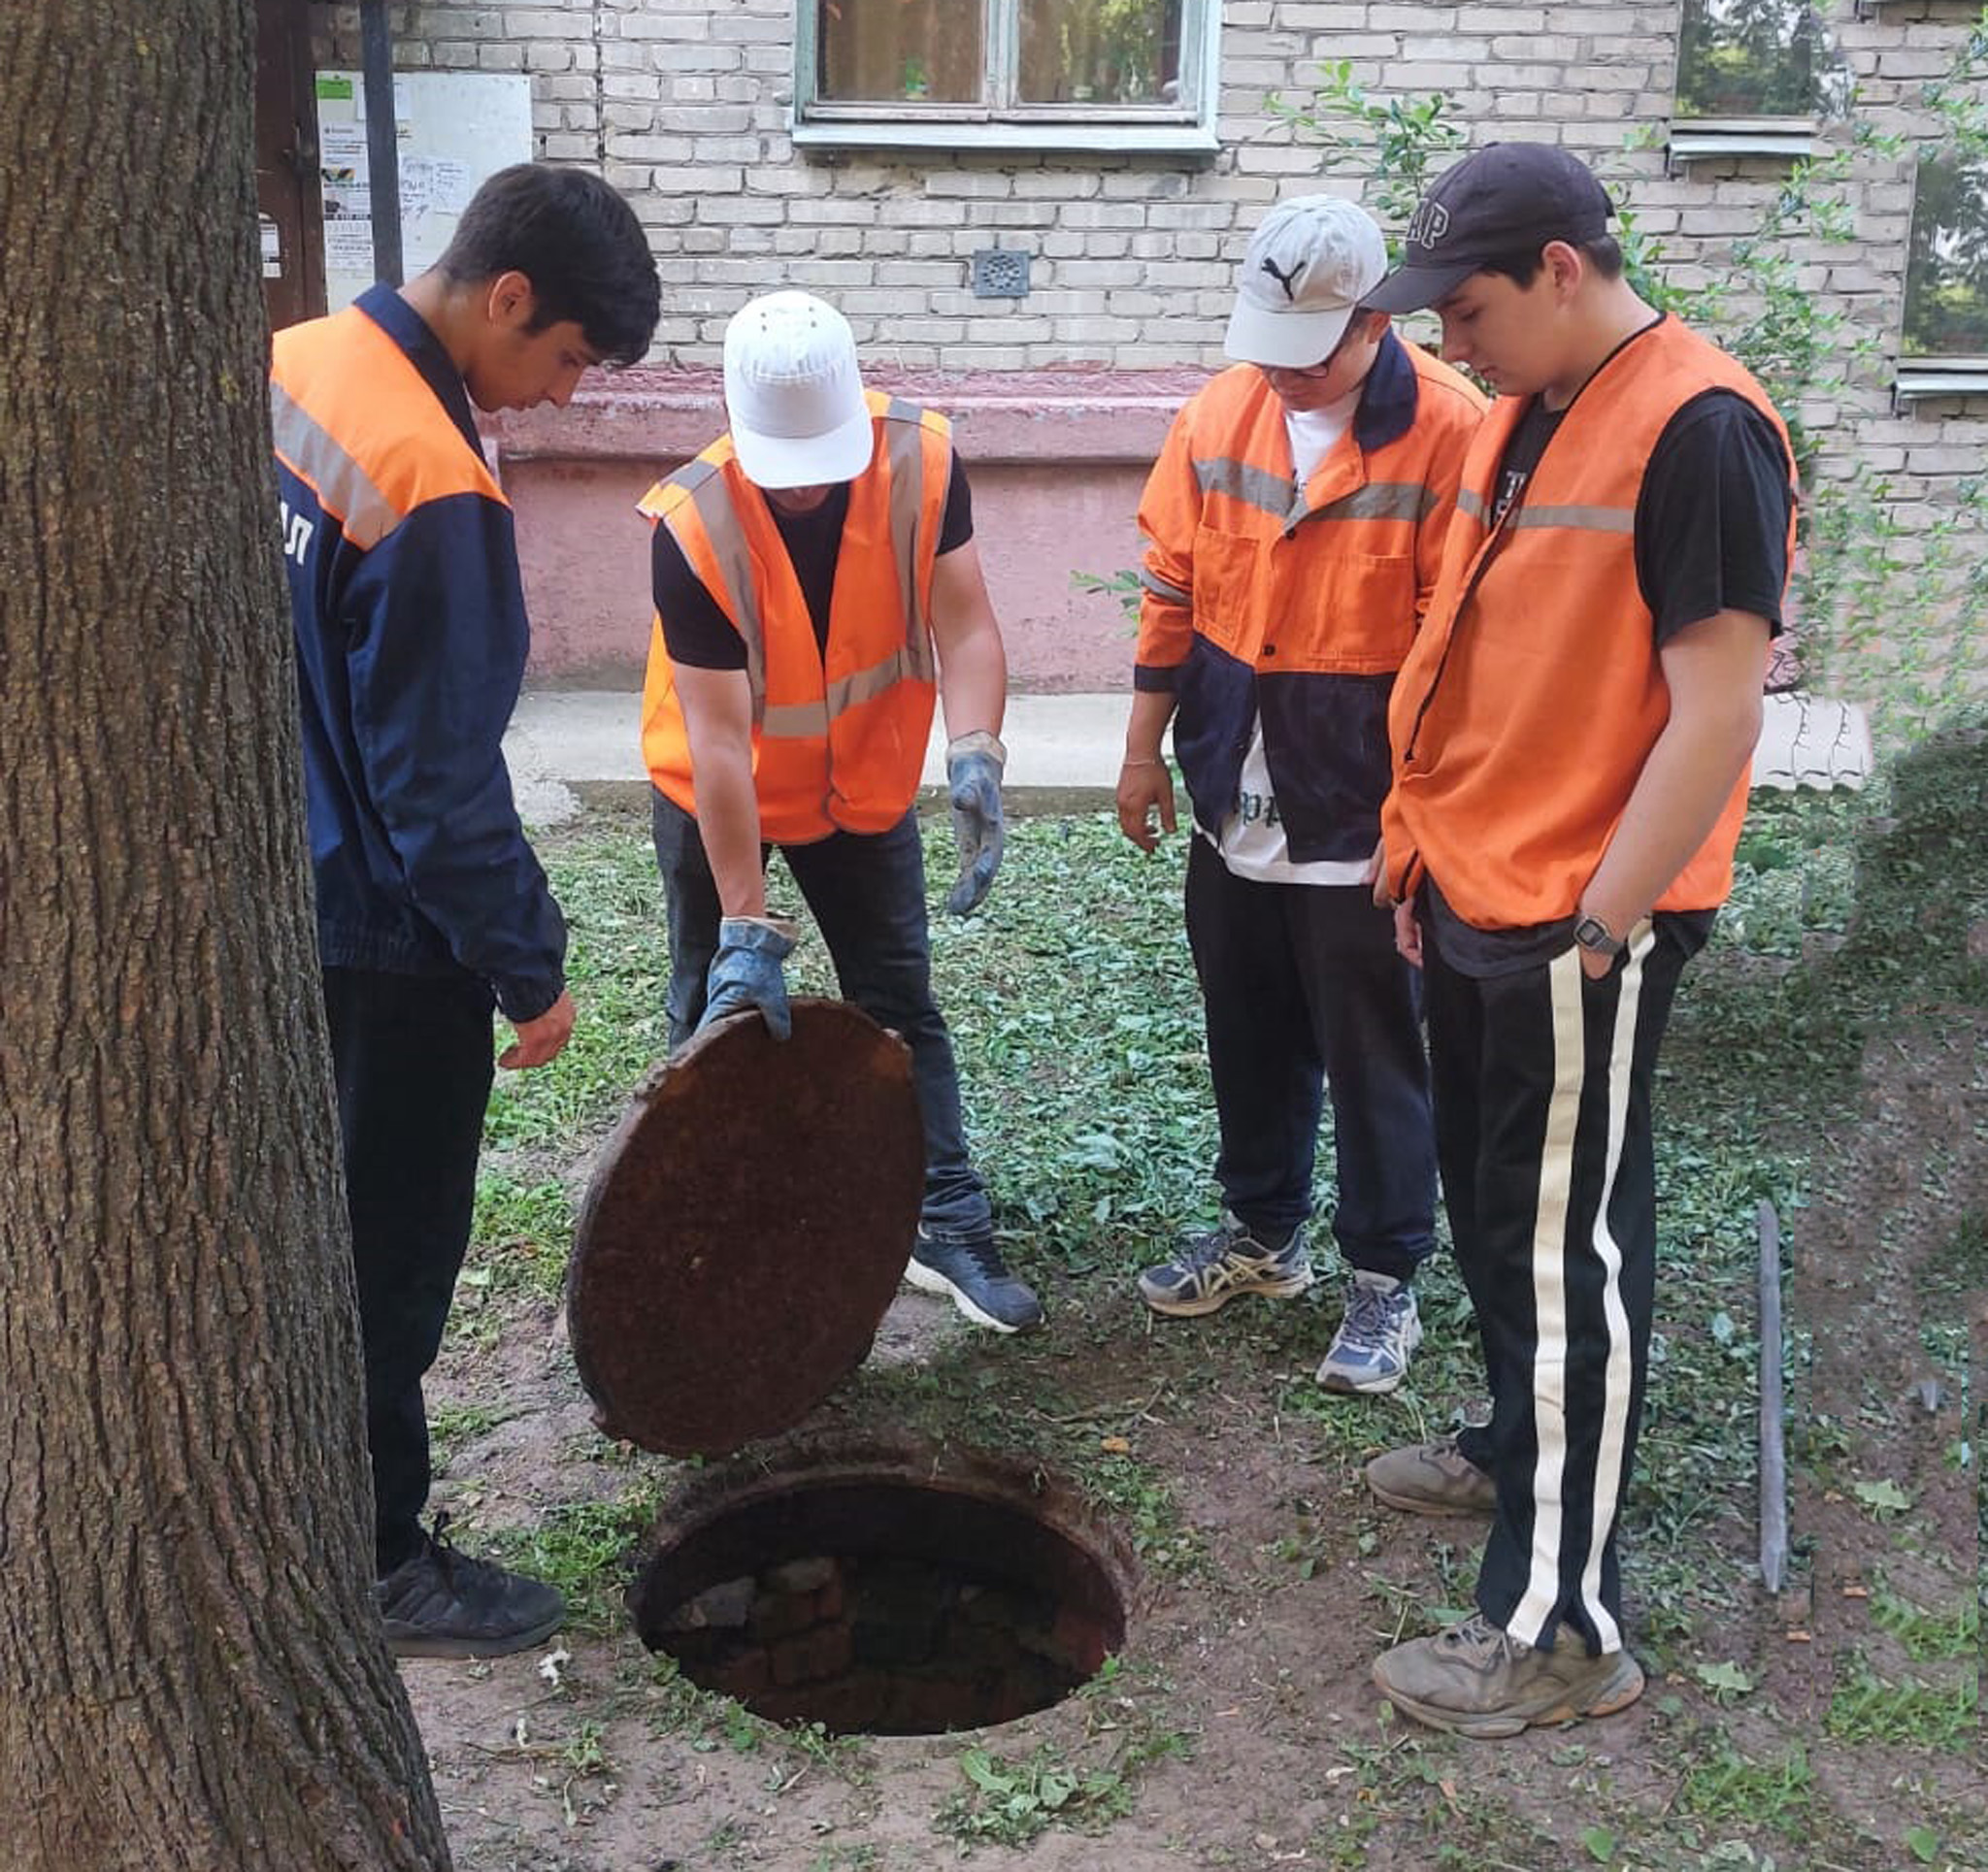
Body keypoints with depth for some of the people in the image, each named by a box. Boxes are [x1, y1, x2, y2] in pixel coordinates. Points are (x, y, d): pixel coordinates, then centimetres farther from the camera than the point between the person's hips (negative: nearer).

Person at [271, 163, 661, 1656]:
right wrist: (532, 969, -12)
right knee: (391, 1255, 7)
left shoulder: (290, 369, 1)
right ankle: (379, 1564, 24)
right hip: (383, 942, -9)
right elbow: (441, 785, -24)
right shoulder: (434, 492, -27)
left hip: (276, 897, 9)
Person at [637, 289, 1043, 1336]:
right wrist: (746, 928, -29)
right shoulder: (693, 526, -30)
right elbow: (718, 739, -30)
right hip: (714, 797, -2)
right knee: (715, 1018, 9)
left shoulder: (920, 462, -23)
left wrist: (974, 755, -40)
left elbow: (964, 625, -20)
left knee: (901, 1004, 8)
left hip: (864, 783, 2)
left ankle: (950, 1227, 18)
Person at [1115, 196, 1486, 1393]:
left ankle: (1388, 1279, 24)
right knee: (1248, 1036, 19)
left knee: (1374, 1057, 8)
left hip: (1364, 817, -5)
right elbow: (1172, 592, 8)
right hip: (1233, 805, 5)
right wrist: (1148, 749, 10)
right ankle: (1263, 1232, 38)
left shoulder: (1448, 430, -15)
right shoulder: (1222, 409, 1)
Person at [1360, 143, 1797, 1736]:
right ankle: (1523, 1450, 43)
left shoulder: (1696, 429, -17)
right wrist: (1432, 860, 15)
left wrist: (1595, 927, -19)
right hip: (1477, 897, 9)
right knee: (1489, 1204, 21)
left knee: (1563, 1248, -1)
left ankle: (1563, 1625, 11)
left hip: (1578, 929, -9)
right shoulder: (1522, 415, 11)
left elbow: (1717, 716, -21)